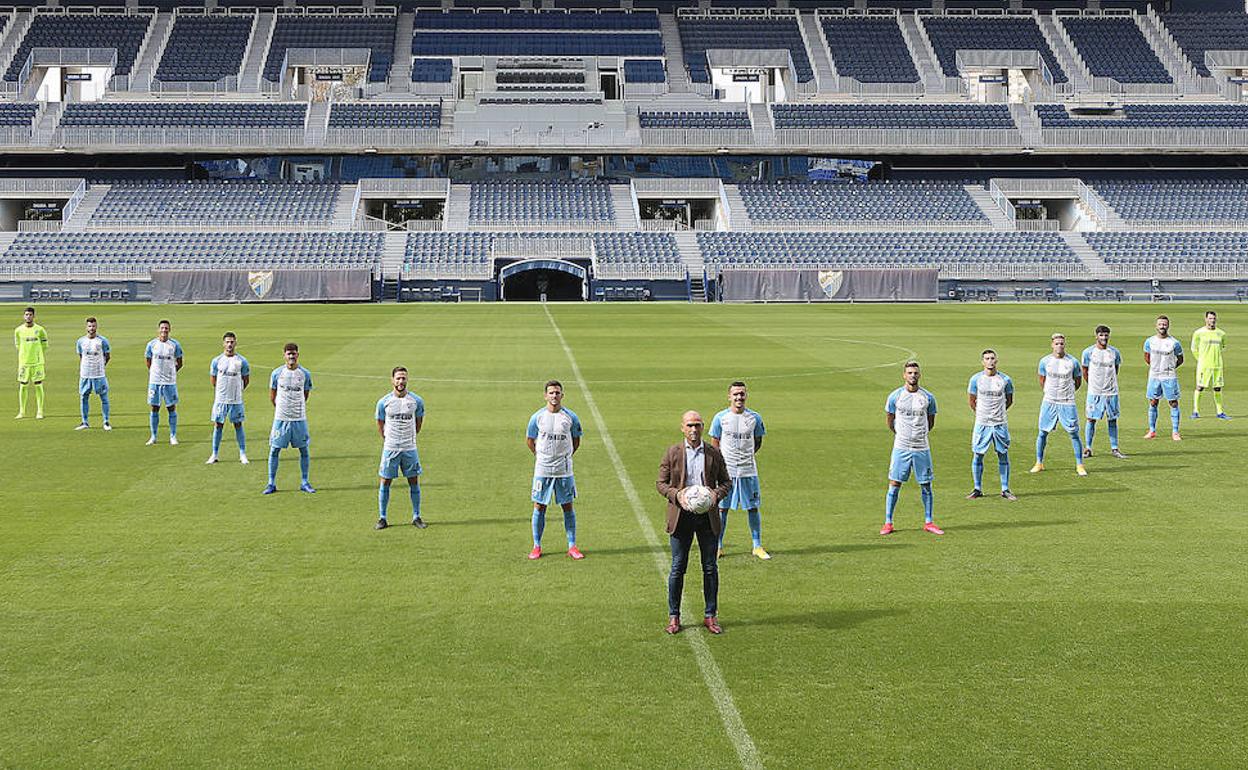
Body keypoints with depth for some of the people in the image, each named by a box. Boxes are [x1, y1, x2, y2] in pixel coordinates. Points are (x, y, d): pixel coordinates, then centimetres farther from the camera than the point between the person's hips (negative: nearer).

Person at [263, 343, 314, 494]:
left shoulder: (305, 374, 0)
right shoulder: (277, 373, -2)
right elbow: (272, 396, 9)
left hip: (299, 418, 1)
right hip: (280, 418, -1)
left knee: (304, 450, 3)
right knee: (274, 450, 0)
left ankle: (304, 482, 14)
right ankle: (271, 483, 9)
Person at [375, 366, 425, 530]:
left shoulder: (416, 401, -2)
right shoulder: (384, 402, -4)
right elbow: (380, 423, 9)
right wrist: (387, 440, 9)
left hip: (410, 448, 1)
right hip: (390, 448, -1)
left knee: (414, 482, 4)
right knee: (385, 482, 2)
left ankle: (416, 517, 14)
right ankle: (382, 518, 10)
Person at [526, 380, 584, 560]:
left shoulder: (571, 417, -1)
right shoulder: (537, 417, -2)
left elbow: (576, 441, 13)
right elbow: (529, 440, 12)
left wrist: (566, 456, 10)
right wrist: (539, 456, 11)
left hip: (564, 470, 0)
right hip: (542, 470, 0)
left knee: (568, 506, 4)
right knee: (539, 507, 2)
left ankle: (572, 546, 10)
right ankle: (536, 547, 11)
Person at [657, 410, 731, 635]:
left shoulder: (714, 454, 5)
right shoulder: (672, 453, 1)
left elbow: (726, 481, 12)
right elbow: (661, 483, 3)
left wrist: (717, 494, -9)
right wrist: (676, 495, -16)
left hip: (707, 516, 2)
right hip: (681, 516, -1)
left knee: (710, 567, 6)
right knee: (678, 568, 2)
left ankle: (710, 616, 16)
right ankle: (673, 617, 11)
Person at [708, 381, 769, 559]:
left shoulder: (754, 418, 1)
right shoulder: (720, 418, -2)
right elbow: (714, 444, 4)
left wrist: (746, 457, 6)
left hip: (748, 471, 1)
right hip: (725, 470, -1)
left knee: (753, 508, 4)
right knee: (722, 508, 3)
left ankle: (757, 546, 12)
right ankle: (718, 546, 12)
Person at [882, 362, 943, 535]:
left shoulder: (928, 397, 1)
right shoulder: (895, 396, -2)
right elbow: (889, 420, 12)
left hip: (922, 448, 1)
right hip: (901, 448, -1)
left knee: (926, 486, 5)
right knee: (894, 485, -1)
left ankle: (928, 522, 16)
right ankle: (888, 523, 6)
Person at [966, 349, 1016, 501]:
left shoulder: (1005, 379, -1)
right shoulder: (976, 379, -2)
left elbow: (1009, 401, 12)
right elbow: (971, 400, 10)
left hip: (1000, 424, 0)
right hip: (982, 424, 0)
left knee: (1003, 456, 4)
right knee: (977, 455, 2)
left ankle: (1005, 490, 12)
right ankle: (977, 489, 13)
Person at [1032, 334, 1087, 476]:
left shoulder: (1073, 362, -6)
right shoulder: (1045, 361, -2)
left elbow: (1078, 382, 8)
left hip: (1067, 403, -2)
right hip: (1049, 402, 2)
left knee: (1074, 433, -2)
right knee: (1043, 432, 4)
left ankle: (1079, 465, 7)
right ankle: (1039, 463, 17)